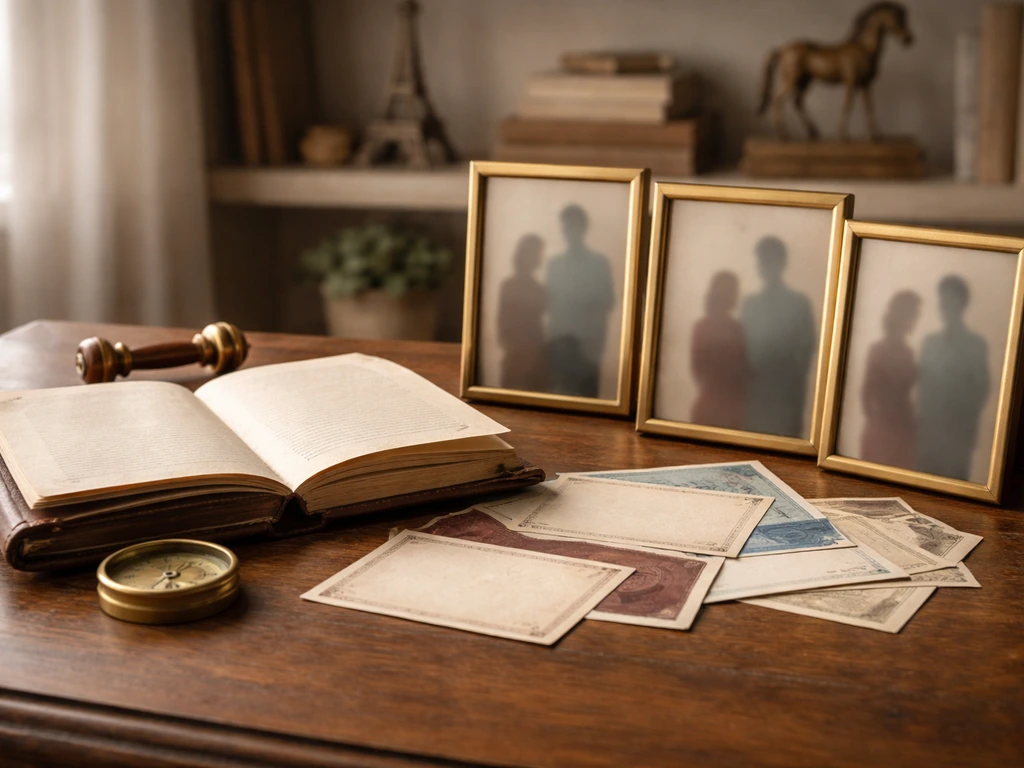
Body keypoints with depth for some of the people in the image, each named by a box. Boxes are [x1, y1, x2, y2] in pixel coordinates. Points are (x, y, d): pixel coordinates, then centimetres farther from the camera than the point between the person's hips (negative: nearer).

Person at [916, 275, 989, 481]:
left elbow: (981, 388, 0)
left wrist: (969, 423, -7)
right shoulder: (930, 342, 15)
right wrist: (920, 420, 3)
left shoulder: (975, 345, 2)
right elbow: (922, 382, 13)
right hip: (928, 426, 4)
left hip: (957, 428, -4)